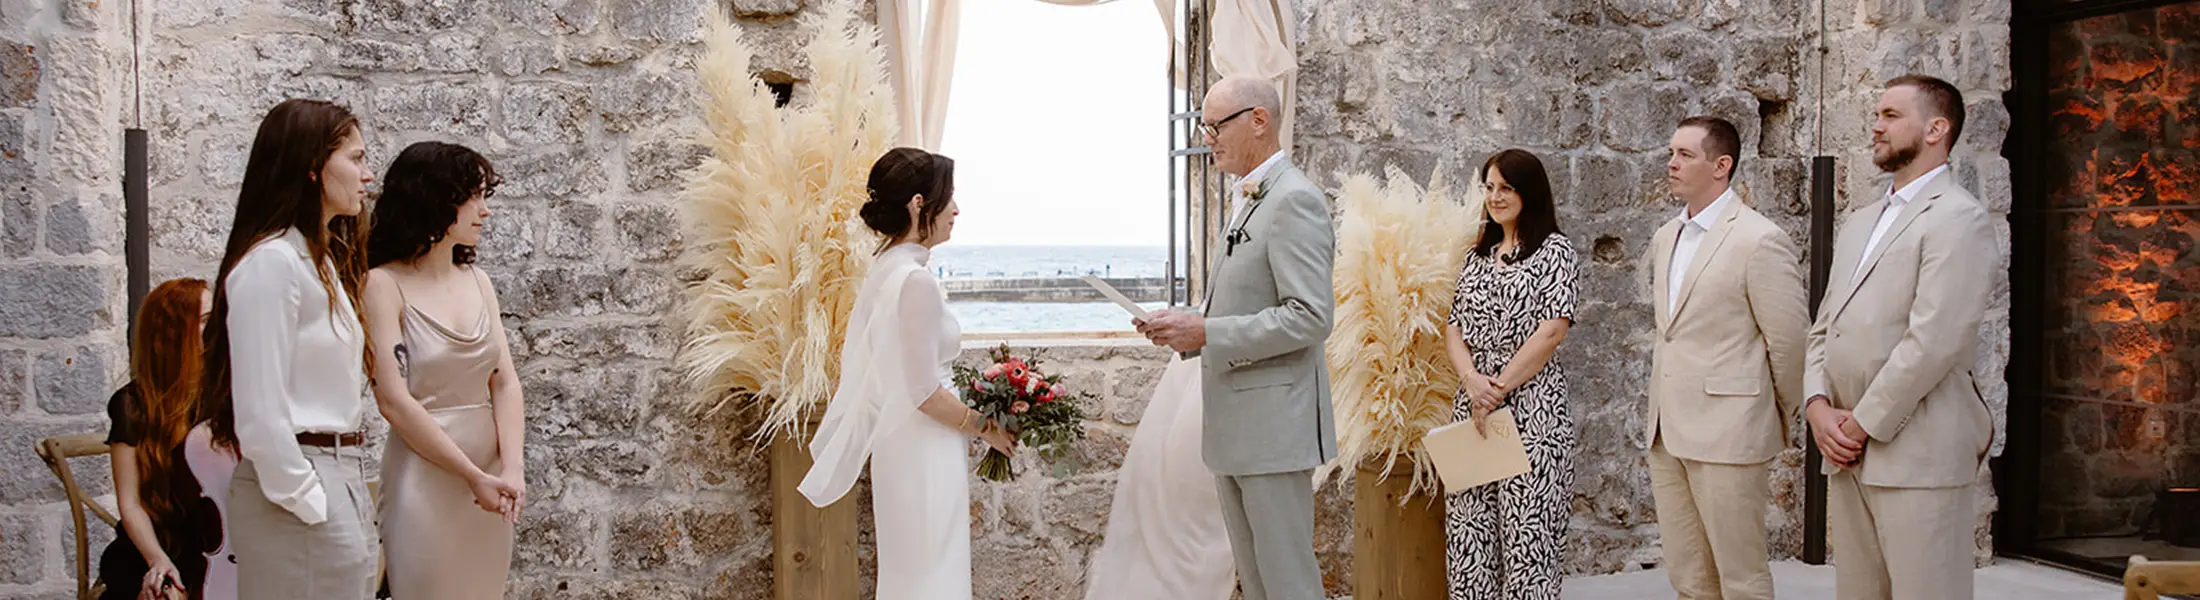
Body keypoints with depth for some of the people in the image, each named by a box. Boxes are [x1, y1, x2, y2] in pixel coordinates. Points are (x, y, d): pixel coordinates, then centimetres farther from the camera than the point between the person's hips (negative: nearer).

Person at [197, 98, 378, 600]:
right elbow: (260, 415, -18)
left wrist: (354, 498, 13)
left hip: (338, 481, 9)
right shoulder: (272, 262, -14)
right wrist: (308, 504, -15)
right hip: (297, 488, -9)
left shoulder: (320, 259, 16)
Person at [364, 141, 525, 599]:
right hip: (426, 476, -5)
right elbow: (394, 401, -14)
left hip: (491, 480, 5)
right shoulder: (385, 284, -8)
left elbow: (504, 382, 4)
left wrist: (511, 468, -11)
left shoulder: (477, 281, 9)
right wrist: (473, 476, -15)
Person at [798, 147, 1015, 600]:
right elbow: (926, 393, -21)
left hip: (899, 446, 9)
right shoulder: (917, 281, -20)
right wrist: (985, 428, -7)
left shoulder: (884, 270, 8)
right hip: (925, 452, -9)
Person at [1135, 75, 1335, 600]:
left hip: (1273, 425, -10)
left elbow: (1309, 316, -22)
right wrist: (1185, 327, 6)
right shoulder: (1246, 201, 17)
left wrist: (1207, 334, -21)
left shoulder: (1294, 200, -14)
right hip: (1234, 426, 10)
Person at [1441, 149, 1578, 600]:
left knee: (1525, 528, -6)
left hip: (1532, 405, -5)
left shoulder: (1554, 250, 0)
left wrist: (1500, 386, -11)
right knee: (1468, 527, 3)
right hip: (1472, 404, 5)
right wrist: (1472, 381, -9)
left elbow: (1553, 329, -10)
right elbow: (1454, 327, 10)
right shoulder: (1477, 254, 17)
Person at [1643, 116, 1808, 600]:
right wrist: (1664, 409, 17)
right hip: (1666, 432, 8)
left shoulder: (1759, 240, -12)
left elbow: (1789, 341, -8)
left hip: (1728, 433, -7)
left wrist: (1780, 421, 2)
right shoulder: (1666, 238, 14)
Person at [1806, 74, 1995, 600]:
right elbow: (1823, 328, 19)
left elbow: (1934, 340, -17)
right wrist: (1819, 407, 2)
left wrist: (1864, 424, -13)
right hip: (1848, 456, 8)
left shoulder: (1958, 218, -8)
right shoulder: (1859, 224, 20)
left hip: (1917, 456, -8)